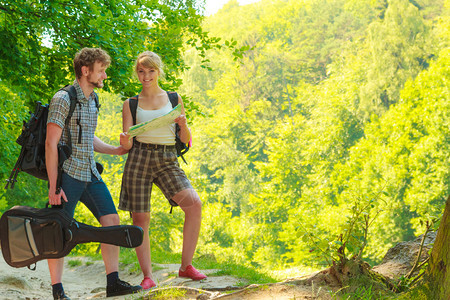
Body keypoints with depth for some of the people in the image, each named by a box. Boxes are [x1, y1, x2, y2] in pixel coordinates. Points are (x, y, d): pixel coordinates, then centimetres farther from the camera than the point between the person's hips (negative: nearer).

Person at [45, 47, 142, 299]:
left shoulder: (93, 100, 14)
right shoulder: (63, 99, -12)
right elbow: (51, 143, -16)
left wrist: (115, 150, 12)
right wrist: (53, 186, -19)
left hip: (90, 173, 8)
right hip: (68, 173, -8)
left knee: (112, 220, 2)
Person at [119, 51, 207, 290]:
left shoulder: (174, 100, 11)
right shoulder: (131, 104, 9)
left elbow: (185, 140, 10)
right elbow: (127, 144, 4)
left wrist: (183, 124, -11)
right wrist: (125, 141, -19)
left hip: (167, 160, 1)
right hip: (139, 159, -1)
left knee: (194, 204, -19)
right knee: (140, 219, -4)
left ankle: (186, 266, -9)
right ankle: (148, 276, 7)